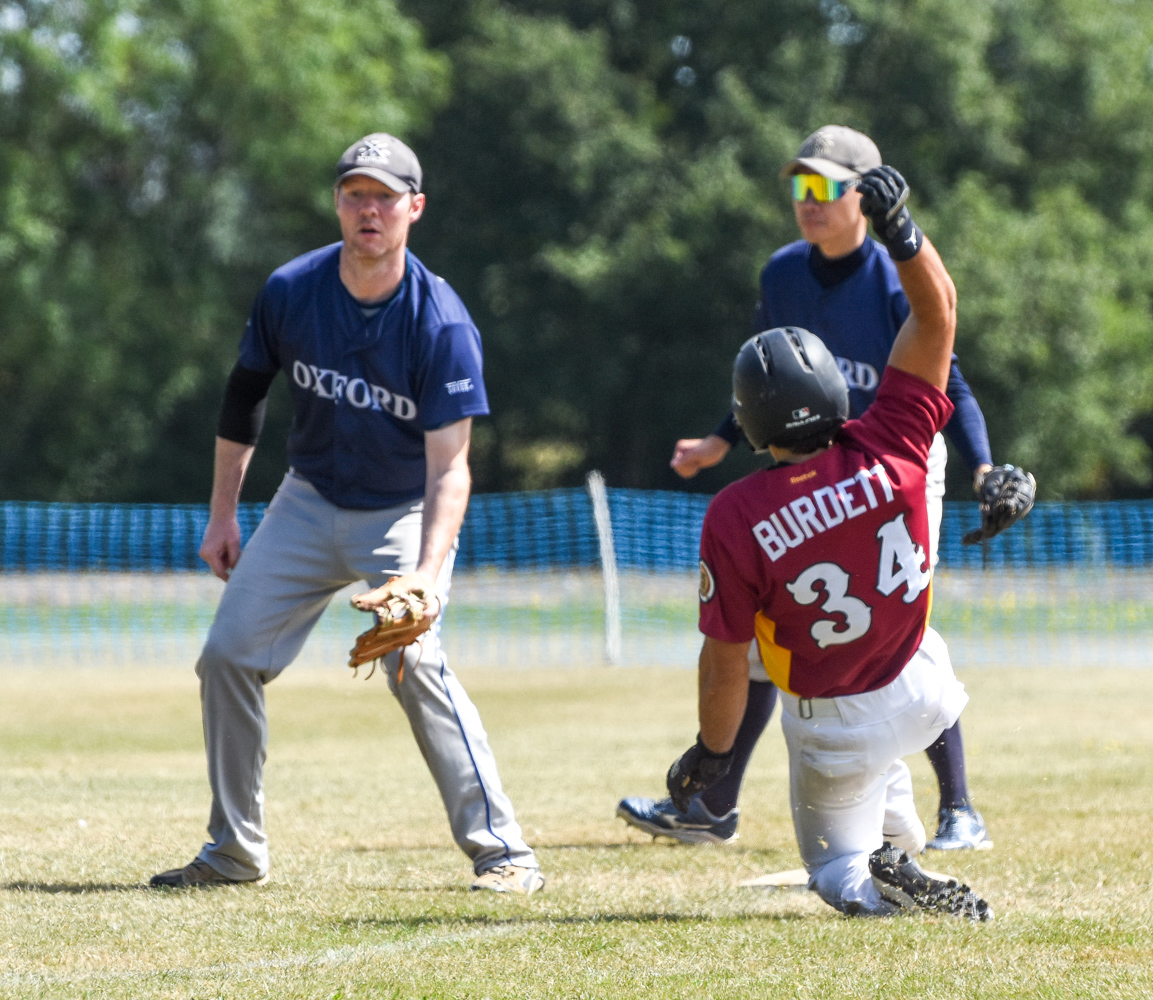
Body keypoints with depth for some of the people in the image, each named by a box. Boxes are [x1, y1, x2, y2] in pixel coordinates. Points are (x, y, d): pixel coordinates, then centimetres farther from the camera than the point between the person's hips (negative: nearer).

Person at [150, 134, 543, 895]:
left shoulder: (442, 323, -24)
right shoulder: (291, 291, -12)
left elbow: (449, 466, -28)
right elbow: (245, 396, 5)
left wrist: (427, 575, -42)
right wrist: (223, 514, 7)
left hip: (405, 513, -5)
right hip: (310, 503, 5)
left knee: (414, 659, -26)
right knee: (228, 654, -1)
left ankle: (503, 851, -20)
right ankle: (235, 852, 14)